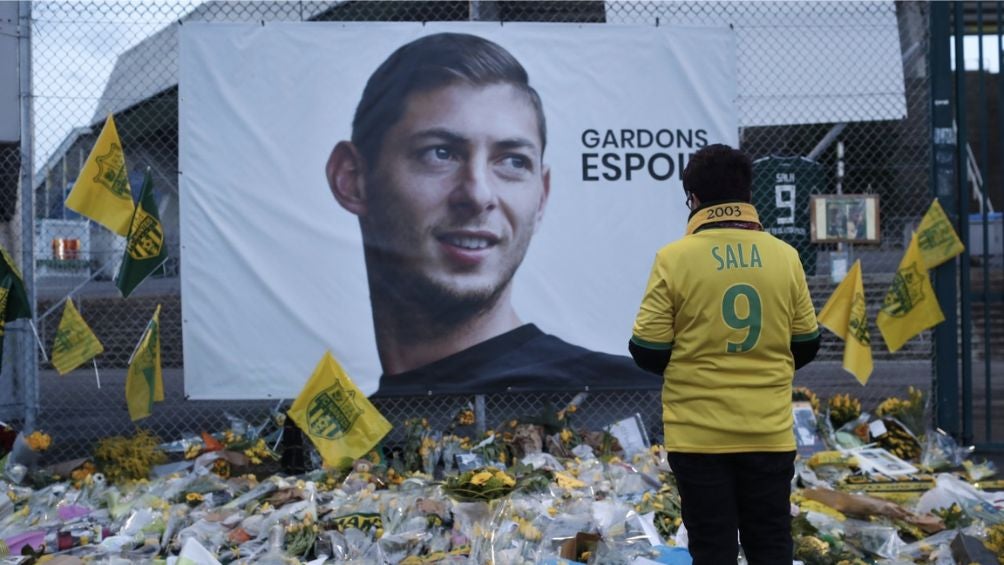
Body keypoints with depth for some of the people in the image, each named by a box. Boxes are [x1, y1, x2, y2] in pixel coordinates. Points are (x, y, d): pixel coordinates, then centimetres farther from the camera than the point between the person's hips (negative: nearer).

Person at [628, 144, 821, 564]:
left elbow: (647, 352, -7)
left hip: (699, 434, -2)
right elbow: (806, 345, 8)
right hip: (770, 431, 3)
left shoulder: (675, 257, -10)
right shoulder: (785, 256, 0)